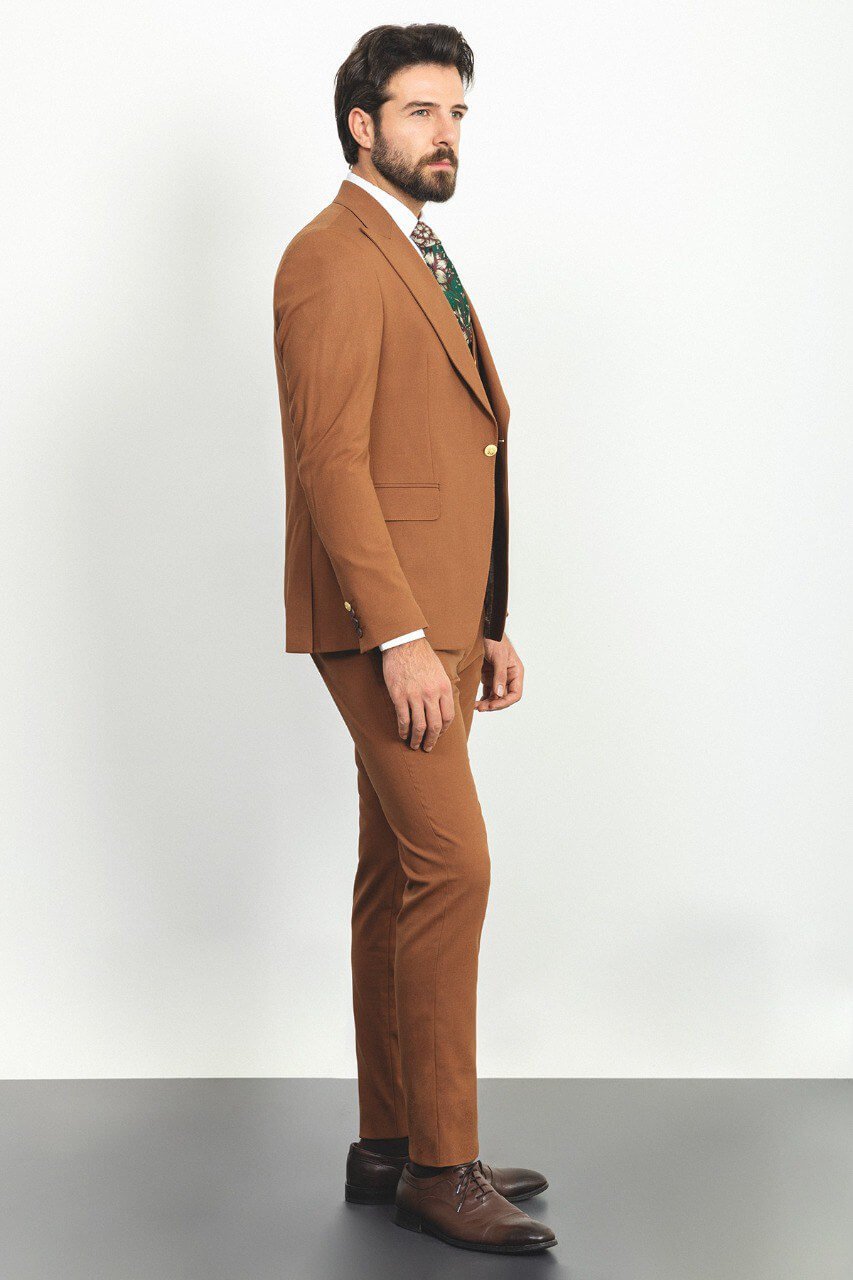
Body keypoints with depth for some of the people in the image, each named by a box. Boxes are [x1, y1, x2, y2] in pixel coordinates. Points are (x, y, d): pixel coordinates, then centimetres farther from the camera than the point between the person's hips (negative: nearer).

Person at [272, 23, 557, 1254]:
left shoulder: (422, 262, 20)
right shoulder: (332, 257, -10)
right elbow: (333, 460, -18)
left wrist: (486, 628, 17)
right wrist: (401, 638, -22)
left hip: (436, 620, 10)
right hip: (381, 621, -9)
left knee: (399, 875, 11)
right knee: (450, 866, -12)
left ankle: (389, 1145, 18)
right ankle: (439, 1163, -4)